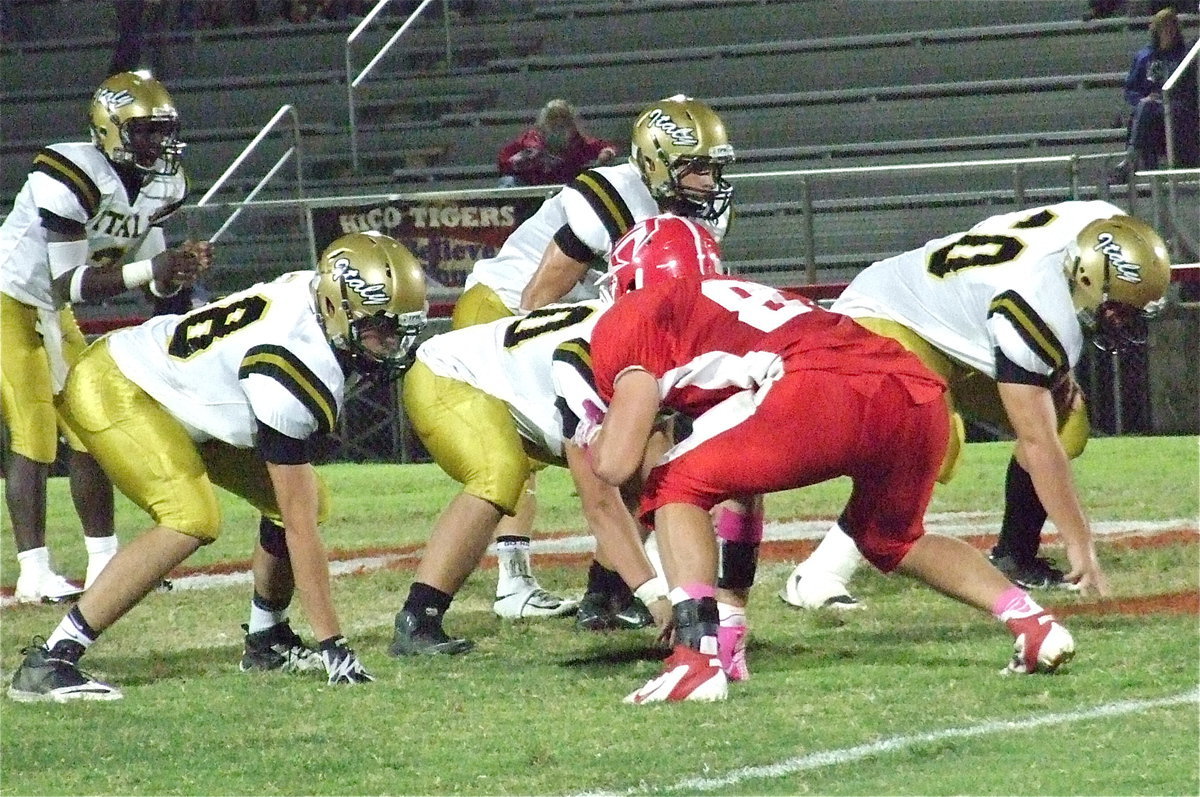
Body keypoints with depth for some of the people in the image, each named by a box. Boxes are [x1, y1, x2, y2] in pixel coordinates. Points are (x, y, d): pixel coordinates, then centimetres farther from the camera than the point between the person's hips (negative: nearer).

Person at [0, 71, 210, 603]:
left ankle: (104, 561, 12)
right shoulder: (71, 178, -28)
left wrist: (182, 267, -20)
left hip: (53, 315, 8)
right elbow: (68, 283, -31)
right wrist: (150, 269, -37)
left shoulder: (162, 185, -2)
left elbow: (154, 285, 1)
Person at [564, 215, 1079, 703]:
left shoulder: (640, 314, 18)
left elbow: (617, 463, 9)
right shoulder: (741, 296, 40)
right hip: (919, 400, 8)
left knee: (675, 488, 14)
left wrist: (590, 436, 33)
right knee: (889, 538, 35)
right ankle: (1031, 622, 19)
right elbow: (744, 491, 44)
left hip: (827, 390, -8)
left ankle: (696, 660, -3)